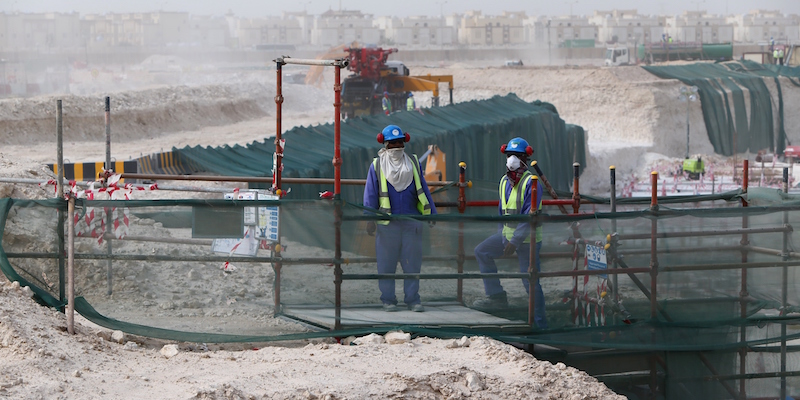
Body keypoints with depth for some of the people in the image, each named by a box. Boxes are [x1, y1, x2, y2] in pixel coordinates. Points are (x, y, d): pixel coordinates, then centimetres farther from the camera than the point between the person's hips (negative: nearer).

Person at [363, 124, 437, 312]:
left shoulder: (413, 163, 12)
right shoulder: (377, 166, 5)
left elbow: (423, 190, 15)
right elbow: (370, 195, 4)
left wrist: (431, 214, 10)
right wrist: (370, 219, -4)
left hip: (412, 223, 2)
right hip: (387, 224, -2)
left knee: (412, 262, 1)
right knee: (387, 263, 2)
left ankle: (412, 299, 8)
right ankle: (388, 300, 9)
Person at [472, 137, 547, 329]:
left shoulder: (531, 183, -17)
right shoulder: (505, 181, 8)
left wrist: (515, 241, -23)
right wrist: (502, 237, 12)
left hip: (527, 238, -8)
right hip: (508, 233, 8)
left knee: (530, 281, -6)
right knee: (482, 252, 9)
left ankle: (540, 323, 1)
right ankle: (497, 296, 10)